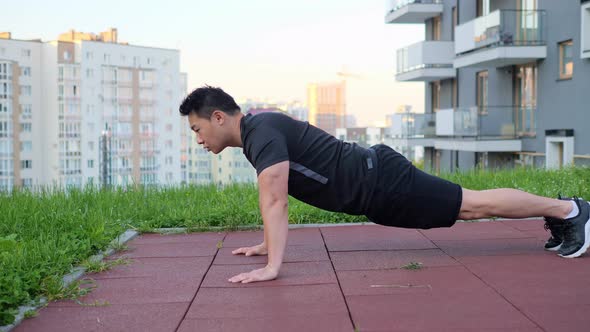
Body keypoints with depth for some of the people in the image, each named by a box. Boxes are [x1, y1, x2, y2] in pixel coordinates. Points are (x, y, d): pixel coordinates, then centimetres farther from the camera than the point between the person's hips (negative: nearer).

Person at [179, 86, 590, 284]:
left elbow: (274, 200, -30)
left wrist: (272, 266, -32)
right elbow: (273, 198, 22)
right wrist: (268, 243, 23)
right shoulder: (257, 132, 10)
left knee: (474, 205, 0)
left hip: (380, 183, -9)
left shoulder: (261, 131, -21)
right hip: (373, 183, 9)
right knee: (470, 204, 17)